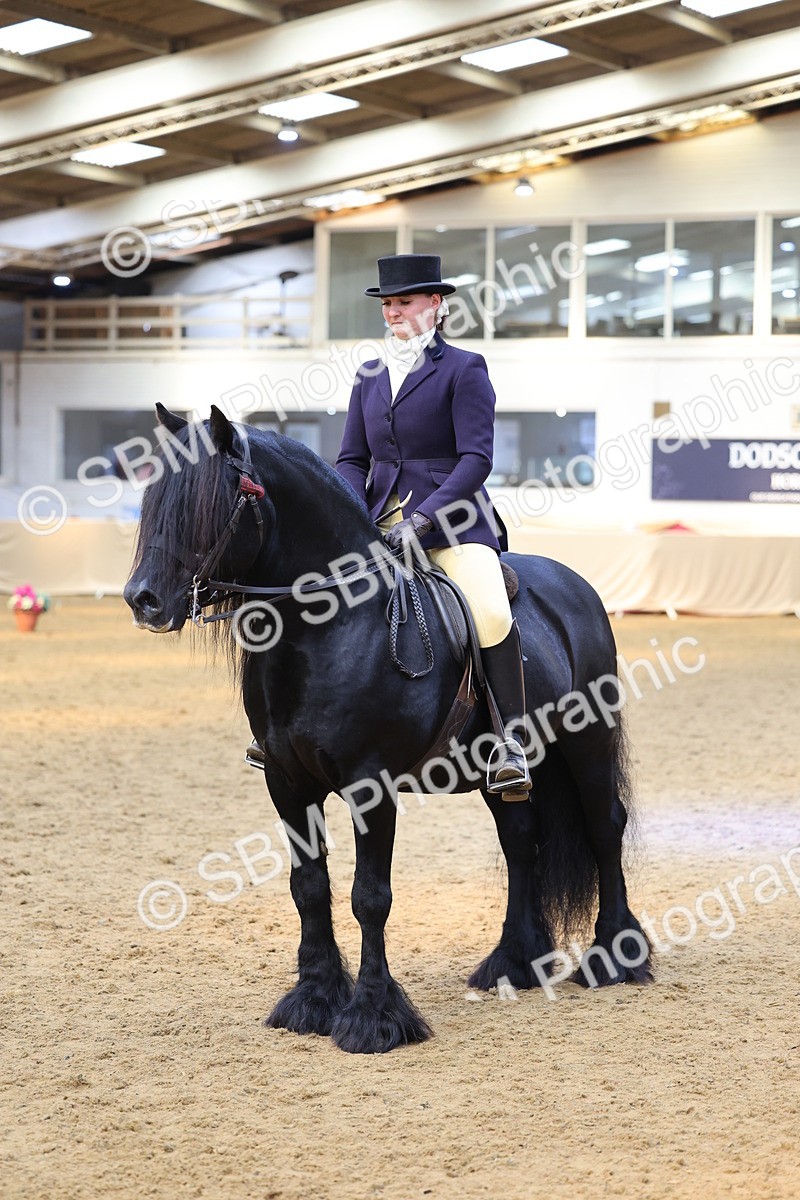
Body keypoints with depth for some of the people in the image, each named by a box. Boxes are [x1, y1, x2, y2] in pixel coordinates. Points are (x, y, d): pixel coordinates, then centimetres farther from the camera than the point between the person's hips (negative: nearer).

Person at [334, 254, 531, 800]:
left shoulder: (464, 369, -2)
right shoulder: (370, 377, 15)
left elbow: (477, 458, -10)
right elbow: (353, 459, 15)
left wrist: (422, 519, -20)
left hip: (453, 523, -6)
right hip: (380, 523, 6)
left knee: (491, 613, -30)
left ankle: (511, 740, -21)